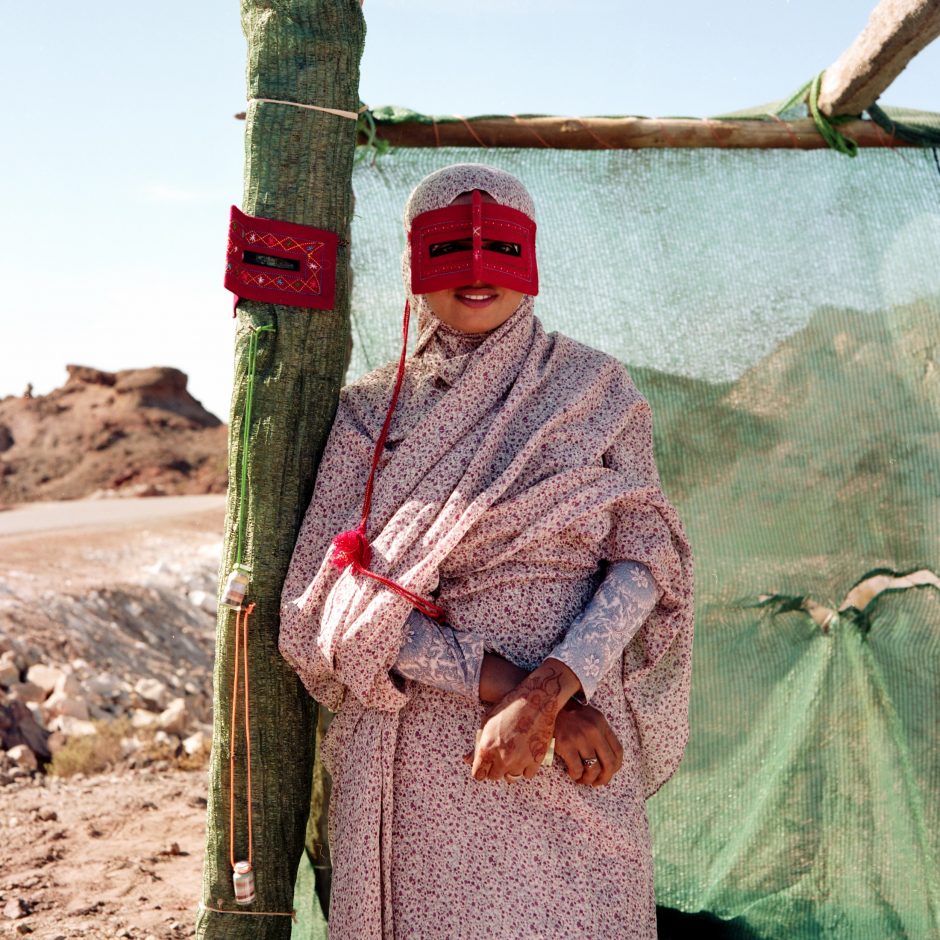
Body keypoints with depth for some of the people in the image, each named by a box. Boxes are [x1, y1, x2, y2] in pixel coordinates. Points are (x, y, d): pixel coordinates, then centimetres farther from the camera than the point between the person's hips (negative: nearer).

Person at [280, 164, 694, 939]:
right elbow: (340, 600, -4)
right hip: (423, 746, 0)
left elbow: (643, 559, -2)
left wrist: (550, 688, -19)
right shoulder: (373, 413, 6)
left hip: (575, 740, 0)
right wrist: (498, 684, -16)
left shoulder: (597, 392, 6)